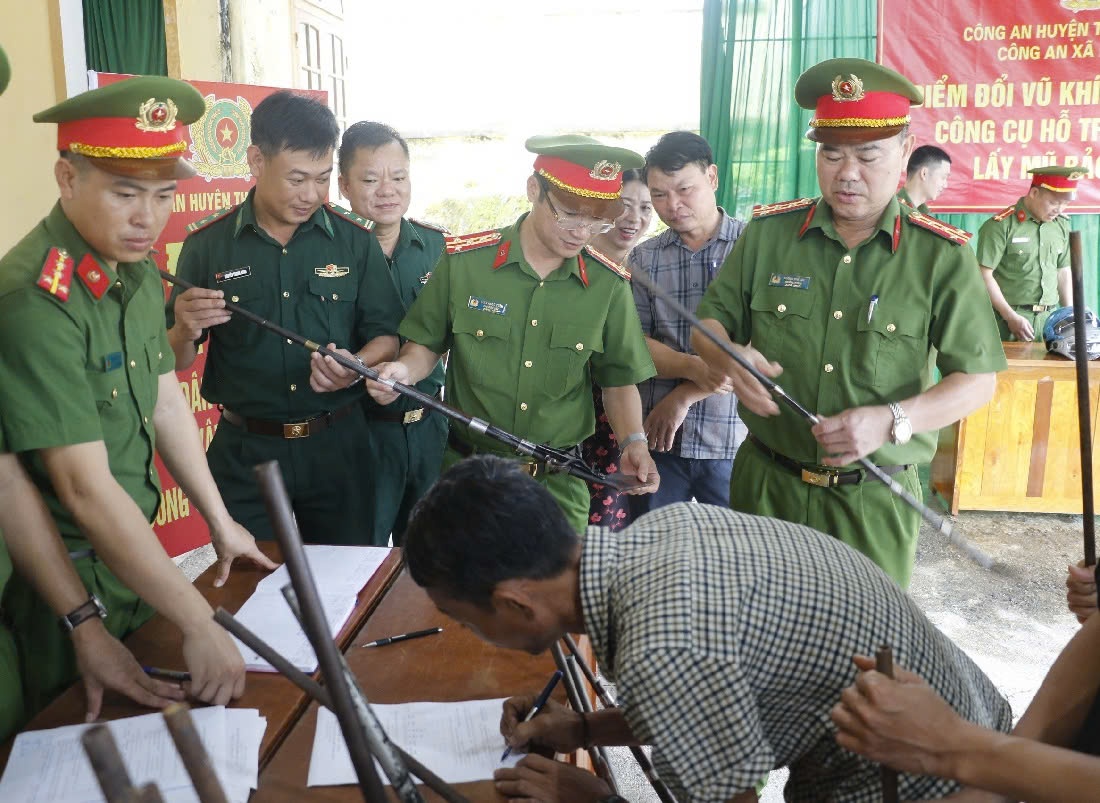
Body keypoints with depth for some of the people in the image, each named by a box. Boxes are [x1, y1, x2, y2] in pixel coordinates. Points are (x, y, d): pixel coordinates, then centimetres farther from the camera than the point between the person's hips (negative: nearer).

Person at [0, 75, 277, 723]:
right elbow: (86, 489, -30)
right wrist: (201, 626, -29)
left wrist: (220, 522, 10)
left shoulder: (138, 271, -1)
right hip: (60, 581, -7)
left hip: (134, 552, 7)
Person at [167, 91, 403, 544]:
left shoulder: (356, 240, -2)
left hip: (337, 443, 1)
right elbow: (174, 362, 2)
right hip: (244, 451, -1)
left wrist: (356, 367, -19)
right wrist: (185, 331, -20)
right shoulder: (206, 244, -3)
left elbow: (386, 336, 2)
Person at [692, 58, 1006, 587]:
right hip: (766, 486, 2)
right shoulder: (768, 232, 0)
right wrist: (729, 358, -17)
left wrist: (891, 420, -22)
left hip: (874, 503, -1)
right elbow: (710, 324, 7)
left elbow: (976, 380, -5)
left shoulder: (942, 257, -4)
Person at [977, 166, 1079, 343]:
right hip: (1008, 316, -5)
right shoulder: (1001, 225, -10)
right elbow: (984, 275, -12)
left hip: (1050, 318, 5)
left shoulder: (1062, 226, 8)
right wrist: (1011, 317, -14)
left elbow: (1063, 271, 16)